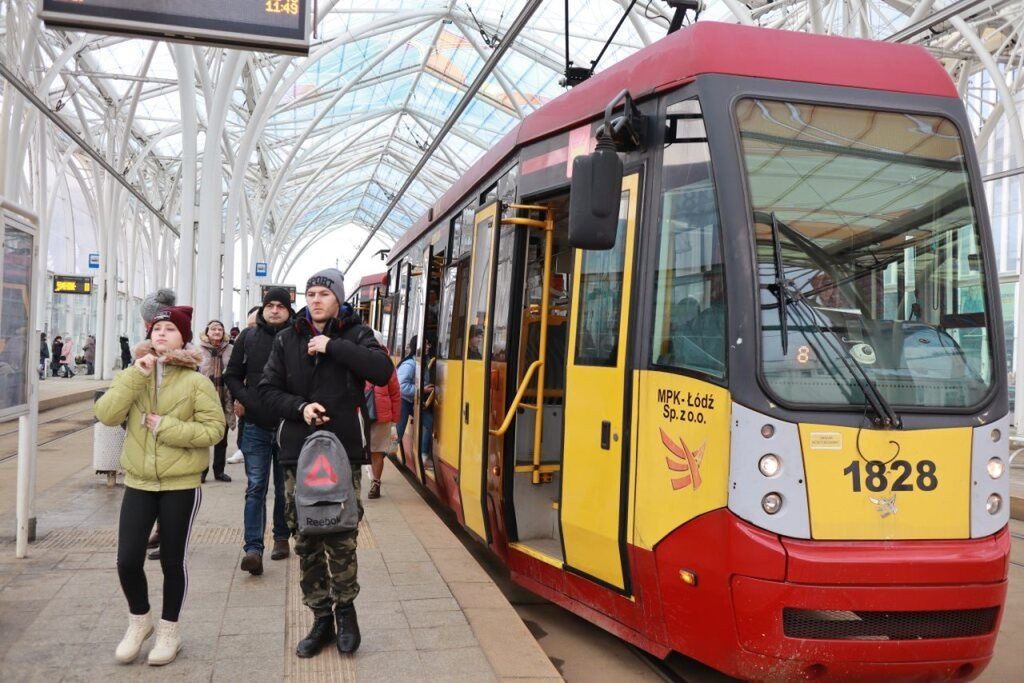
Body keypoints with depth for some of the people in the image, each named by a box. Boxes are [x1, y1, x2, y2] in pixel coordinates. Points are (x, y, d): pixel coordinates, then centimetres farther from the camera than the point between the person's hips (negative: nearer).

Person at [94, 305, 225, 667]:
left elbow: (214, 429, -13)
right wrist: (137, 375, -17)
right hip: (138, 482, 3)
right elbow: (106, 415, -10)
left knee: (172, 560, 7)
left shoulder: (196, 381, -7)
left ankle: (169, 629, 27)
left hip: (181, 484, -3)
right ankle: (139, 620, 27)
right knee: (127, 560, 0)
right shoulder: (133, 375, 5)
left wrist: (166, 426, -18)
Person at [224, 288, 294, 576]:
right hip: (255, 425, 1)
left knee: (285, 487, 14)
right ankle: (253, 549, -1)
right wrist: (243, 400, -4)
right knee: (255, 488, 0)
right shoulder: (248, 337, 3)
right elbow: (232, 375, 11)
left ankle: (281, 537, 30)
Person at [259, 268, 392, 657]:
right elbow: (269, 390, 8)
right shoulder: (288, 339, 9)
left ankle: (345, 608, 21)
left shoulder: (354, 335, 2)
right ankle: (322, 618, 22)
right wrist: (300, 407, -10)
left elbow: (382, 372, -15)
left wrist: (333, 346, -17)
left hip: (344, 452, -3)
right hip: (298, 453, 3)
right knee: (306, 542, 8)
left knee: (341, 539, -3)